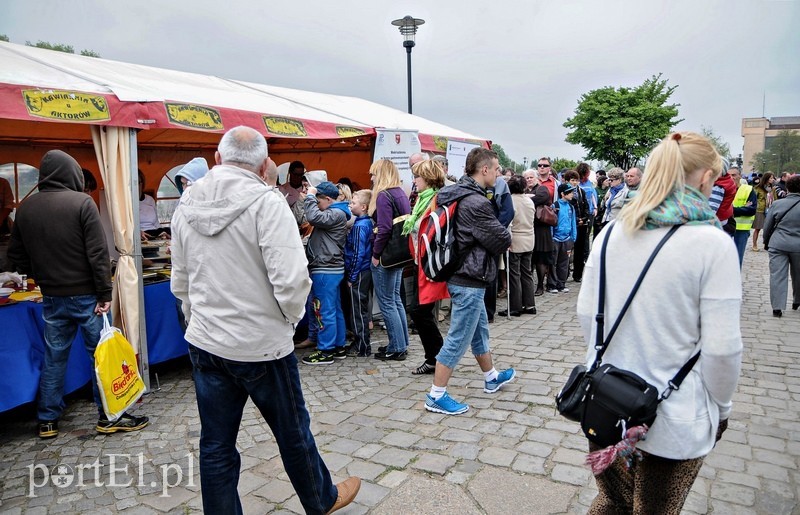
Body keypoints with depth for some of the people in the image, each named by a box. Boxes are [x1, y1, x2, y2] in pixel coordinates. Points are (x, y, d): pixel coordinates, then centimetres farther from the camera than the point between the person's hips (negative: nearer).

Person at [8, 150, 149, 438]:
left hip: (52, 297, 5)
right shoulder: (81, 202, -12)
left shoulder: (25, 208, 5)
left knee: (53, 358, 14)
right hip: (85, 295, -5)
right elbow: (98, 253, -16)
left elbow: (16, 256, 12)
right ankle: (109, 417, 11)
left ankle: (47, 421, 23)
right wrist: (105, 293, -13)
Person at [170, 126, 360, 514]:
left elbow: (180, 281, 11)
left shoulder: (186, 206, 2)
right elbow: (290, 279, -23)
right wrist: (292, 316, -3)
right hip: (261, 344, -4)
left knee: (216, 444, 14)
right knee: (292, 430, 16)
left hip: (204, 343, 5)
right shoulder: (266, 203, -17)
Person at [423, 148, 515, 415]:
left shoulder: (455, 194, 6)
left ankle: (491, 378, 42)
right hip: (469, 280, -10)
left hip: (462, 274, 10)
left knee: (480, 330, 23)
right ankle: (436, 396, 9)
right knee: (458, 338, -1)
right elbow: (502, 240, -17)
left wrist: (497, 239, 3)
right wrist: (504, 238, 5)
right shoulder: (476, 203, -23)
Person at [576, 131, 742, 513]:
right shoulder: (712, 242, -16)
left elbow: (586, 313, 2)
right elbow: (721, 347, -15)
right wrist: (720, 407, 2)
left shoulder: (612, 232, -3)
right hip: (672, 420, -3)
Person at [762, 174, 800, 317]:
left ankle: (777, 307, -5)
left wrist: (766, 241, 17)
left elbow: (767, 226, 3)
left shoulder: (777, 204, -3)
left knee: (777, 276, -1)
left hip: (778, 245, -1)